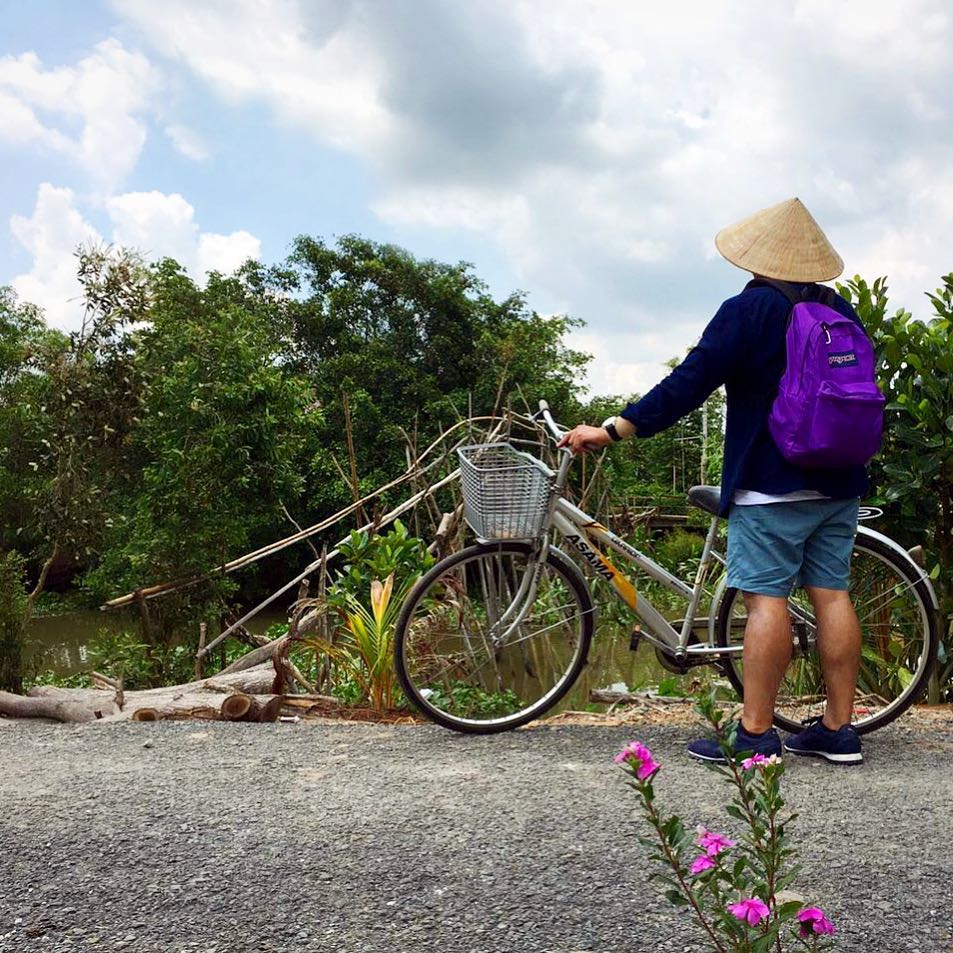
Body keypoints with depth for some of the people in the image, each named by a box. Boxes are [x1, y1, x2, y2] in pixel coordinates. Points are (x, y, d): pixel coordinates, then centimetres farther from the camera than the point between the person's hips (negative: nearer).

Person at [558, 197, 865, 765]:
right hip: (839, 484, 7)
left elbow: (689, 383, -15)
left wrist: (613, 430, -12)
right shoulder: (843, 311, 13)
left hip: (772, 484, -7)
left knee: (767, 598, -6)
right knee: (832, 594, 7)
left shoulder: (750, 309, -9)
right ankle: (838, 730, 12)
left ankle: (755, 734, -3)